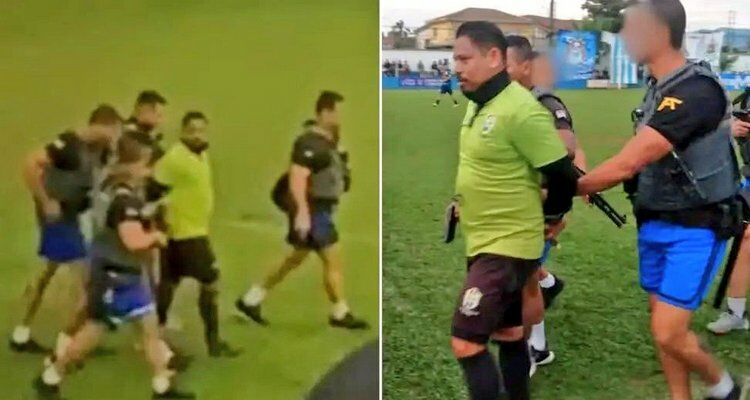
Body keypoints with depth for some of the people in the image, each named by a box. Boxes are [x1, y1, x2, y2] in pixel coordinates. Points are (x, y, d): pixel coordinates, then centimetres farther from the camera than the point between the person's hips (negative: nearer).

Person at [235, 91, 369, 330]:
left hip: (321, 210, 10)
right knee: (333, 261, -3)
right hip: (312, 212, -10)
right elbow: (297, 179, -25)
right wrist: (302, 213, -30)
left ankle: (251, 300, 24)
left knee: (295, 259, 16)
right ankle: (340, 314, 11)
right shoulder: (309, 143, -17)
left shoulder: (327, 142, 14)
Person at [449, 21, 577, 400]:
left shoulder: (521, 110, -21)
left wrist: (551, 217, -2)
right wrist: (467, 202, 12)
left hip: (508, 245, -9)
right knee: (508, 333, 20)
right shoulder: (478, 104, 7)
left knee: (466, 342, -8)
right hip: (483, 241, 9)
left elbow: (563, 175, -18)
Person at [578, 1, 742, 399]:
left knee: (668, 334, -7)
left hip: (695, 229, -8)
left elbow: (627, 163, -27)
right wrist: (582, 184, -2)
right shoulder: (658, 88, 6)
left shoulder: (696, 90, -23)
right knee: (663, 328, 13)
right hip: (654, 224, 8)